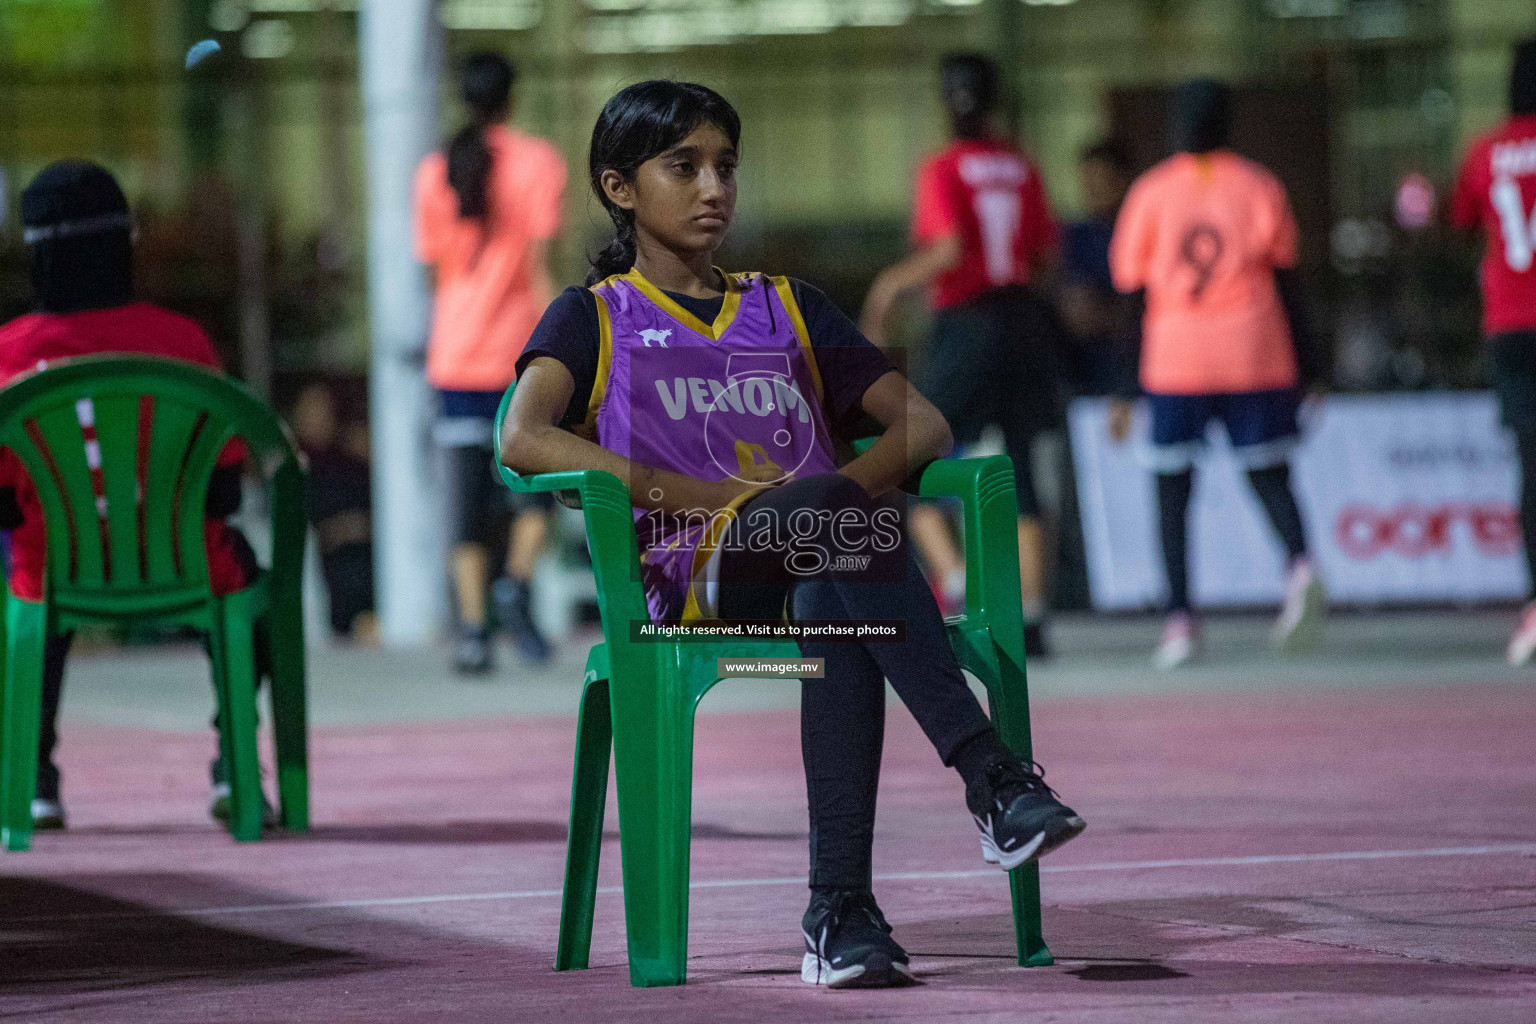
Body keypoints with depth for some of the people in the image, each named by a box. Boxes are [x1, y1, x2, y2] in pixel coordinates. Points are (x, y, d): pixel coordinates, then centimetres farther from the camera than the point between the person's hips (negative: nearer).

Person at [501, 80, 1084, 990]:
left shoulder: (789, 310, 28)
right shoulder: (595, 318, 17)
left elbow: (924, 423, 20)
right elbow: (524, 439, -4)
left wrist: (856, 483, -4)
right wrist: (698, 496, -13)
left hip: (813, 571, 3)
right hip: (689, 579, -3)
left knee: (834, 611, -37)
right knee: (832, 511, -37)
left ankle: (840, 912, -44)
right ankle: (991, 776, -45)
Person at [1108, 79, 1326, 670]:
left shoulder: (1151, 193, 4)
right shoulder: (1258, 187, 6)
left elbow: (1131, 292, 4)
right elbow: (1284, 284, 5)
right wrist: (1304, 365, 11)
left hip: (1175, 356, -1)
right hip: (1254, 354, 1)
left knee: (1172, 488, 7)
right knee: (1267, 473, 8)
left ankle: (1180, 619, -3)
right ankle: (1299, 565, -22)